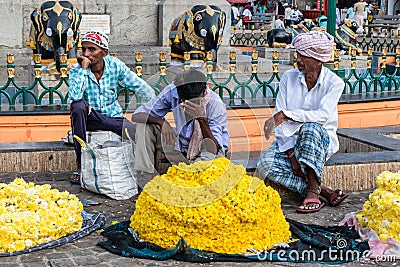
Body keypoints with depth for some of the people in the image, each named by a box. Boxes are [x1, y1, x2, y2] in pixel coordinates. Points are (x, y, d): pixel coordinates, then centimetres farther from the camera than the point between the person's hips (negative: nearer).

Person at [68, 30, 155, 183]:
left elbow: (140, 87, -3)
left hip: (113, 117, 1)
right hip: (89, 118, -1)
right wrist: (84, 68, -29)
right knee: (78, 106, -34)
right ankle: (81, 164, -29)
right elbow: (74, 97, -32)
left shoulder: (115, 65, -6)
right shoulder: (77, 72, -12)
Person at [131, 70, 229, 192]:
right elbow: (136, 115, -16)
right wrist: (162, 122, -34)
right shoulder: (172, 92, -19)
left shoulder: (216, 105, -27)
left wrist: (202, 119, -46)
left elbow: (214, 149, -33)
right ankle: (146, 183, -16)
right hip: (181, 148, 4)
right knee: (144, 125, -15)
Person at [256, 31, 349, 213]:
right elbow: (279, 117, -8)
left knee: (310, 129, -39)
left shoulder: (334, 83, -8)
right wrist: (290, 154, -19)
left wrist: (286, 114, -36)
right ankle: (324, 191, -24)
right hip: (290, 140, 3)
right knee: (265, 164, -28)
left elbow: (322, 115, -24)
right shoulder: (288, 78, -1)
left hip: (322, 139, -3)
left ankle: (313, 189, -32)